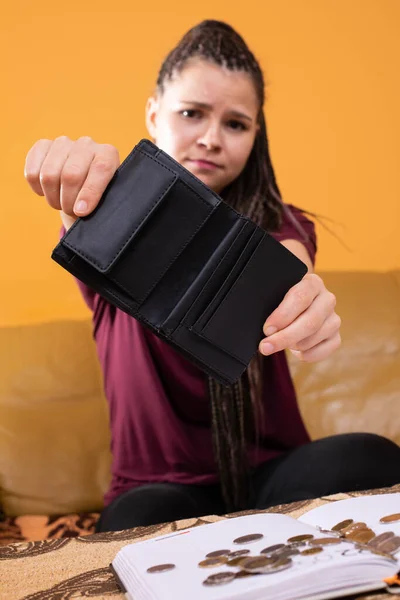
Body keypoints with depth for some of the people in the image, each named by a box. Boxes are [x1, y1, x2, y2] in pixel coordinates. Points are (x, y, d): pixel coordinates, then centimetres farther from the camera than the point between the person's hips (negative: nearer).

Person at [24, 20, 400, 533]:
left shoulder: (275, 225, 3)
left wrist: (301, 294, -47)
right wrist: (80, 193, -48)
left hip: (271, 473, 2)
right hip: (159, 484, -1)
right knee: (140, 524, -36)